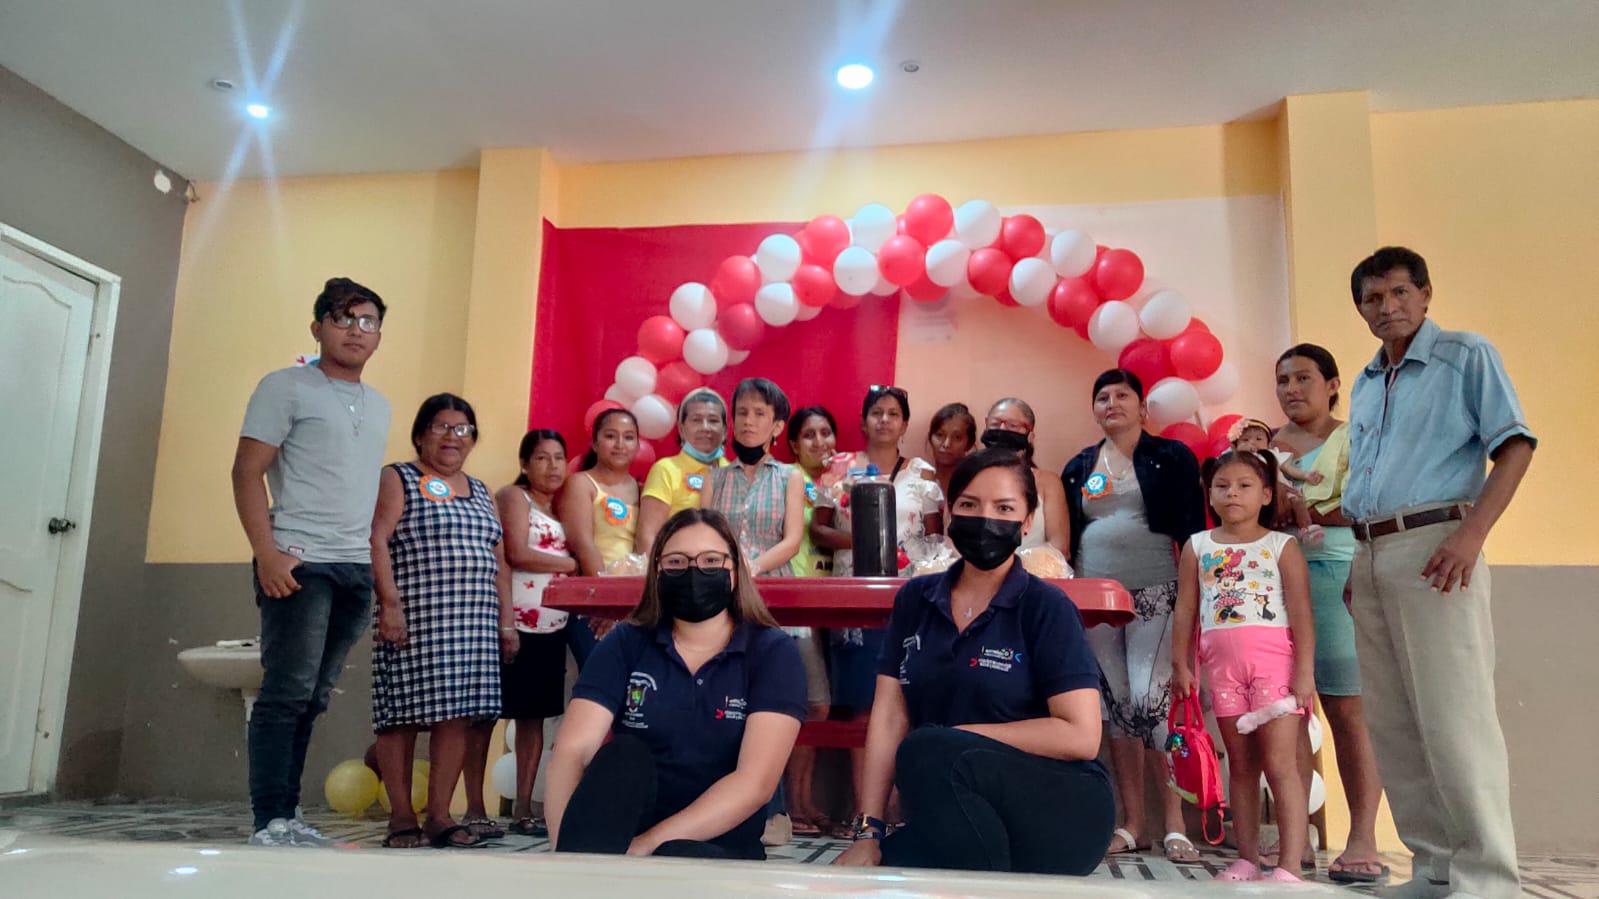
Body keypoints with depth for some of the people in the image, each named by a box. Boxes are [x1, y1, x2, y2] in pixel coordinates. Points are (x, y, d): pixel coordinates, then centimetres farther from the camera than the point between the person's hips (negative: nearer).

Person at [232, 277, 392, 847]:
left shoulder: (379, 406, 19)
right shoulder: (286, 387, 1)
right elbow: (247, 472, -5)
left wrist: (376, 565, 13)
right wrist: (267, 554, -16)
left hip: (356, 569, 6)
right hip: (300, 563, -6)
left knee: (312, 699, 9)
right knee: (287, 692, -7)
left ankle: (288, 817, 15)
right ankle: (270, 823, -1)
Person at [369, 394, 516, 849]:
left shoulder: (480, 492, 21)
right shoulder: (398, 479, 4)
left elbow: (499, 563, 20)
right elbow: (377, 541, -7)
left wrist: (506, 621, 13)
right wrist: (389, 604, -17)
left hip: (474, 625, 5)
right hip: (415, 622, -5)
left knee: (457, 715, 2)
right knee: (403, 714, -1)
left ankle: (440, 813, 10)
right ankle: (401, 815, 9)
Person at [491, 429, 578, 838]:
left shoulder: (561, 507, 20)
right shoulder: (513, 497, -1)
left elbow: (576, 549, 18)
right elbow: (517, 553, -13)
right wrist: (574, 564, -9)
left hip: (551, 627, 7)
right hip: (512, 622, -7)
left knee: (535, 715, 8)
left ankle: (523, 809, 13)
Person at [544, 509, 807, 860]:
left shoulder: (773, 653, -4)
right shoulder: (624, 645, 2)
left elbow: (756, 782, -16)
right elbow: (570, 753, -11)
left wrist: (648, 844, -24)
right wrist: (569, 849, -30)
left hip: (719, 851, -2)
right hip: (620, 840, 3)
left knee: (680, 858, -36)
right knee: (624, 753, -26)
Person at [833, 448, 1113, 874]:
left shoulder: (1046, 607, -7)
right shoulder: (914, 600, 7)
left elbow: (1080, 735, -14)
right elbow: (889, 716, 0)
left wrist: (957, 736, -14)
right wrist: (869, 830, -9)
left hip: (1061, 813, -3)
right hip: (958, 821, 4)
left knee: (927, 752, -31)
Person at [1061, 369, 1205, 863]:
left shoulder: (1172, 457, 5)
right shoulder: (1079, 467, 15)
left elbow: (1193, 530, 1)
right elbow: (1066, 539, 16)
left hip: (1155, 594, -3)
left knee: (1150, 701, -14)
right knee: (1117, 706, 4)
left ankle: (1175, 823, -1)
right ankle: (1131, 825, 12)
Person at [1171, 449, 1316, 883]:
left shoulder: (1281, 546, 2)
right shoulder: (1198, 547, 10)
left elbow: (1301, 613, -3)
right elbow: (1185, 611, 10)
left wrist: (1304, 670, -10)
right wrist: (1180, 665, 6)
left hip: (1274, 658, -3)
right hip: (1222, 663, 3)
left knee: (1279, 763, -6)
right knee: (1240, 765, 10)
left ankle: (1289, 866, -4)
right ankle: (1247, 860, 16)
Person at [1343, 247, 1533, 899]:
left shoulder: (1466, 356, 3)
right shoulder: (1365, 385, 21)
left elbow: (1515, 446, -6)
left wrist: (1471, 533, -18)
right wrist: (1356, 565, 14)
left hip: (1433, 545, -7)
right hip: (1369, 557, 7)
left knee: (1453, 716, -10)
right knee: (1393, 725, 6)